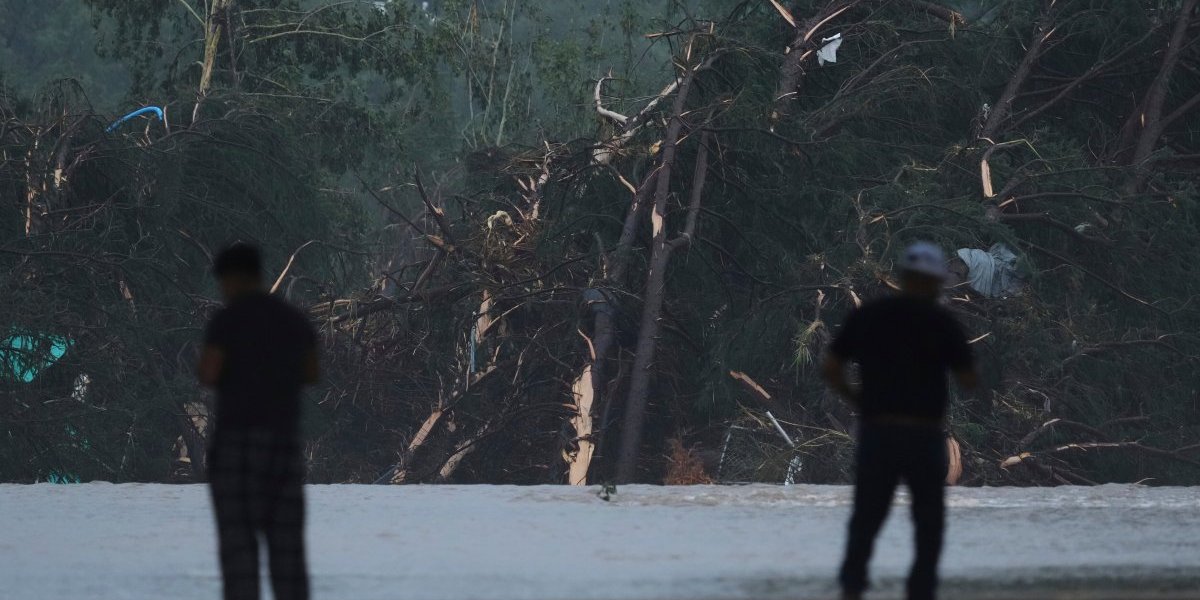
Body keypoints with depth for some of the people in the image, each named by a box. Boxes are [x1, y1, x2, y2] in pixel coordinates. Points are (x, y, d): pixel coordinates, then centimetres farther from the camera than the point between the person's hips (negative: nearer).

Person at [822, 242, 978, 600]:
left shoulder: (867, 316, 3)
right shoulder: (940, 322, -7)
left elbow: (830, 368, 3)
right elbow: (969, 381, -3)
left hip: (875, 432, 3)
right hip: (923, 435, -3)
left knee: (866, 520, 10)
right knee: (929, 524, 8)